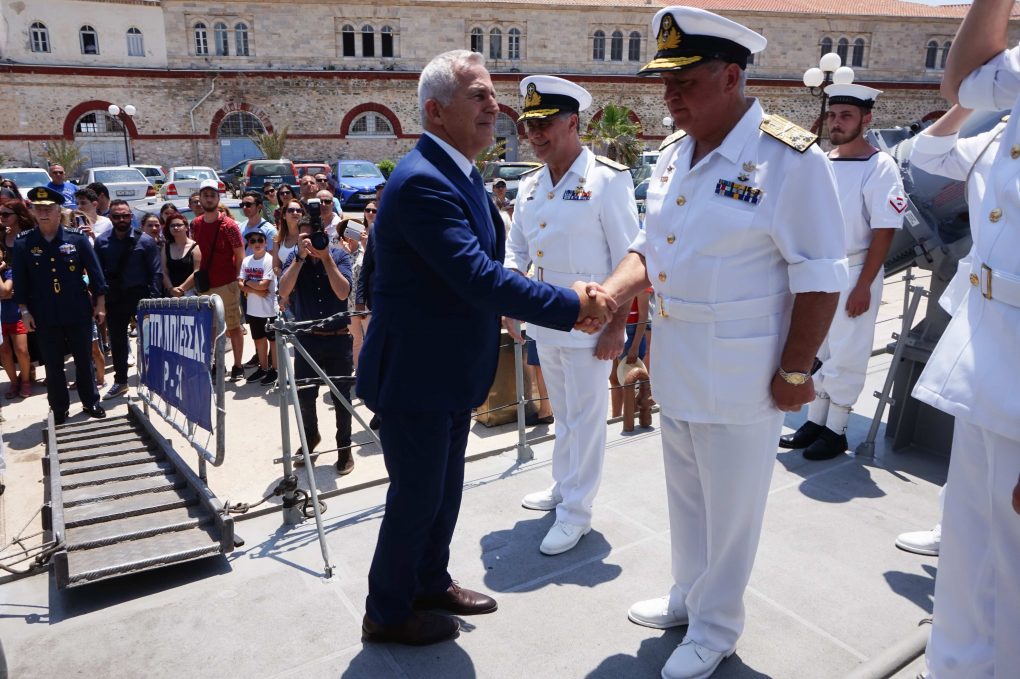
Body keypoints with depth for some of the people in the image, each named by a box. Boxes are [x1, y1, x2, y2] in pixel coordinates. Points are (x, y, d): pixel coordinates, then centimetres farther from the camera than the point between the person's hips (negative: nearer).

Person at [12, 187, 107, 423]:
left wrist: (100, 304, -1)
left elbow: (95, 272, 0)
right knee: (53, 365, 9)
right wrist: (24, 311, 0)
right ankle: (59, 410, 21)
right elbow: (20, 280, 3)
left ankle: (90, 402, 25)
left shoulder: (77, 238, -3)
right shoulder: (23, 243, -1)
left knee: (84, 360, 11)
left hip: (79, 313, 0)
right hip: (45, 317, 1)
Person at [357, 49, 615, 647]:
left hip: (450, 371, 10)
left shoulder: (460, 174, 9)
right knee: (416, 498, 7)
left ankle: (431, 582, 45)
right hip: (416, 375, -10)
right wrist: (572, 306, -26)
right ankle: (388, 615, 30)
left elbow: (486, 269, 9)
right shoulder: (422, 181, -24)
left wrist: (572, 302, -1)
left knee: (445, 489, 23)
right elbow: (478, 278, -31)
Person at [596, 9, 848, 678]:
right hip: (673, 364, 7)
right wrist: (610, 293, -6)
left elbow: (819, 278, -15)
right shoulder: (674, 152, 5)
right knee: (685, 493, 21)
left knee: (730, 508, 10)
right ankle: (688, 596, 43)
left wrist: (794, 373, -14)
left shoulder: (790, 159, -16)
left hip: (740, 374, -7)